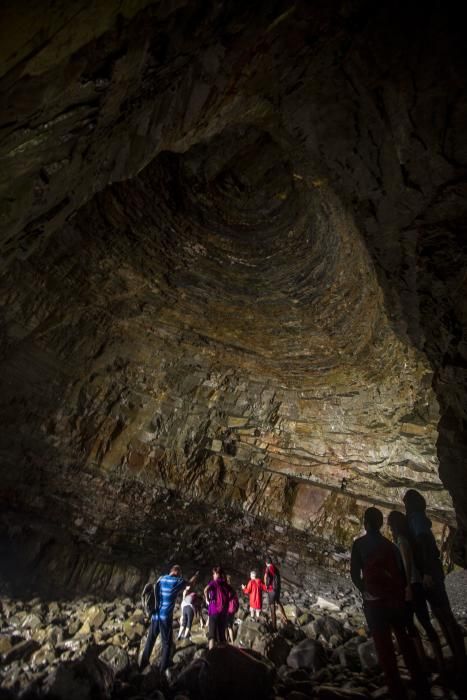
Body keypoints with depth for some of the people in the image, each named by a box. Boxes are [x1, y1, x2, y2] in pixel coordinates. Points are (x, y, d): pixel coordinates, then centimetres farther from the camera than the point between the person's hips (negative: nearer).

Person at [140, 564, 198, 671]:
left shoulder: (160, 579, 5)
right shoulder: (177, 582, -7)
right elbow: (190, 583, 10)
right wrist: (196, 575, 27)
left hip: (155, 615, 5)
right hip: (166, 617, -5)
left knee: (150, 640, 20)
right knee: (166, 643, 7)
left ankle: (143, 664, 29)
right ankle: (163, 669, 7)